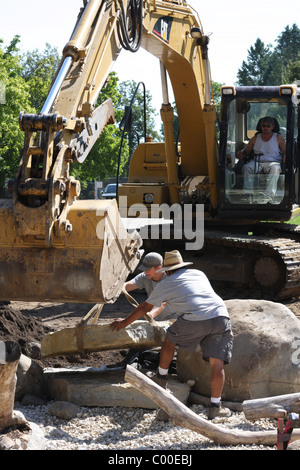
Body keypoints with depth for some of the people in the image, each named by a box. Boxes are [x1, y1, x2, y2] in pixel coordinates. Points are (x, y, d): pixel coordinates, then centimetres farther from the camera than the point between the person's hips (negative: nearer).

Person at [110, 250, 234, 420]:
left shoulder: (166, 284, 15)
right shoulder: (199, 274, 27)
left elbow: (145, 308, 23)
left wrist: (125, 322, 36)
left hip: (195, 320, -4)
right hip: (221, 316, 4)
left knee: (170, 339, 24)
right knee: (217, 364, 4)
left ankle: (162, 374, 40)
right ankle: (215, 406, -1)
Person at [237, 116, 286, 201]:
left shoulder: (278, 138, 12)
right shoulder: (255, 138, 18)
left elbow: (285, 152, 10)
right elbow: (247, 151, 19)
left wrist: (285, 156, -15)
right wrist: (242, 153, -5)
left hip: (273, 162, -2)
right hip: (257, 162, 2)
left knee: (275, 168, -38)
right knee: (246, 167, -29)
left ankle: (269, 196, -49)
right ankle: (248, 193, -38)